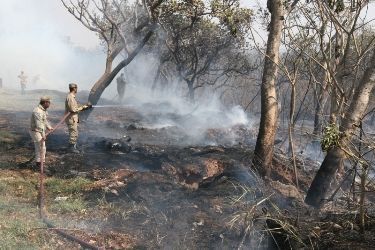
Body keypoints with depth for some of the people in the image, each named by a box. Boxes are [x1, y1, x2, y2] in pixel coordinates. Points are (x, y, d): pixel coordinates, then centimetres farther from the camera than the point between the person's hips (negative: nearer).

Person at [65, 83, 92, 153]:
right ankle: (72, 147, 3)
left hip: (74, 119, 10)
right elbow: (73, 109, -23)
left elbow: (76, 107, 18)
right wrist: (82, 107, -14)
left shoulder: (72, 97, 14)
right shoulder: (70, 97, -19)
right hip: (71, 119, -10)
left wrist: (85, 106, 11)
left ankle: (73, 147, 24)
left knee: (74, 133, 16)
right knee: (74, 133, -4)